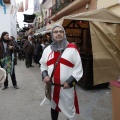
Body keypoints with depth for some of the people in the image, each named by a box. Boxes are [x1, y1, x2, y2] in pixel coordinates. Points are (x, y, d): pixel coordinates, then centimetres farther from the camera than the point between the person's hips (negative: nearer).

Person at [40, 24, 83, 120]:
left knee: (69, 110, 10)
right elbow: (43, 65, 15)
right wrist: (45, 75, -2)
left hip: (67, 87, -4)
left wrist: (70, 81, -15)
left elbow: (78, 68, -8)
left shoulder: (72, 48, -8)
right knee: (54, 106, 25)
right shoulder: (47, 49, 6)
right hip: (52, 86, 4)